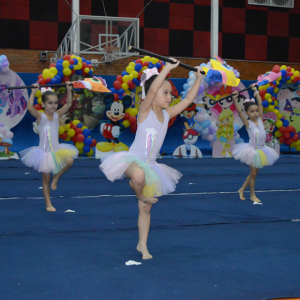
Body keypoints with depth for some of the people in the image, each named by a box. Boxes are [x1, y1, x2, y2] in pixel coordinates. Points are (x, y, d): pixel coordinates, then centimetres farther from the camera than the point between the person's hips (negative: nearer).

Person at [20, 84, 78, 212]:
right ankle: (48, 204, 16)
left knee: (69, 160, -25)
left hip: (57, 150, 4)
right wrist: (33, 92, -29)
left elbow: (68, 104, -1)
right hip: (44, 152, -3)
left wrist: (69, 90, -7)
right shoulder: (40, 116, -10)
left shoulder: (57, 115, 1)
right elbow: (30, 108, -27)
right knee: (46, 179, 3)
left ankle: (56, 178, 2)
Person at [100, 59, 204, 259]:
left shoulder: (167, 114, 6)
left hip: (150, 166, 6)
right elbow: (152, 89, -29)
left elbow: (188, 100, 11)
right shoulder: (145, 111, -12)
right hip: (133, 160, -6)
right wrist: (167, 68, -31)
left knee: (146, 208, 11)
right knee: (139, 175, -44)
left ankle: (142, 245, 25)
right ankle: (138, 191, -9)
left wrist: (199, 79, 8)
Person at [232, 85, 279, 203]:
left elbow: (260, 104, 5)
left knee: (254, 173, 12)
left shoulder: (260, 120, 2)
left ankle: (242, 189, 27)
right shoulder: (248, 123, -10)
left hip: (261, 150, 5)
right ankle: (252, 195, 16)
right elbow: (239, 111, -21)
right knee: (253, 173, 3)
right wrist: (235, 99, -28)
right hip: (252, 150, -5)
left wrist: (256, 91, 9)